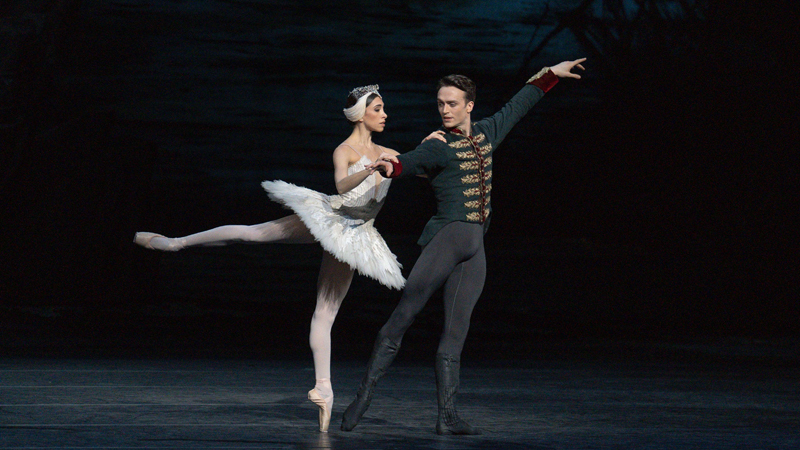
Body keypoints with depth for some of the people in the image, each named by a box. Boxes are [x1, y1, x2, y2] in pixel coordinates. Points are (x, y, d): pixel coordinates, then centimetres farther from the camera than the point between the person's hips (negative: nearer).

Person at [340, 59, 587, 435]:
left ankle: (447, 418, 0)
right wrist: (390, 166, -44)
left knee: (456, 333, 2)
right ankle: (364, 396, -10)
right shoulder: (438, 147, -2)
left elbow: (517, 106, 31)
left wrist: (550, 74, 38)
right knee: (404, 315, -12)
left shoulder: (486, 133, 18)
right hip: (448, 236, -6)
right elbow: (411, 162, -21)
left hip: (475, 251, 6)